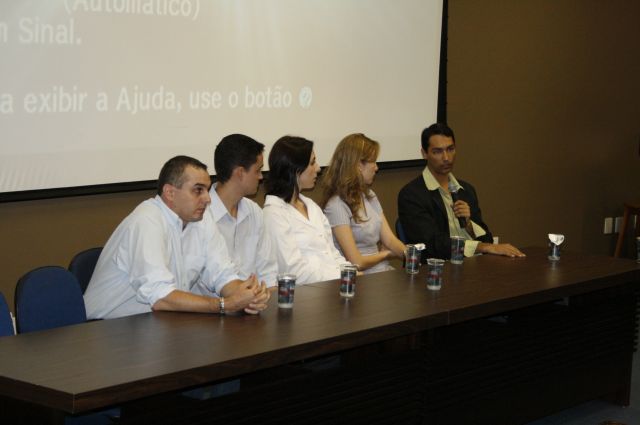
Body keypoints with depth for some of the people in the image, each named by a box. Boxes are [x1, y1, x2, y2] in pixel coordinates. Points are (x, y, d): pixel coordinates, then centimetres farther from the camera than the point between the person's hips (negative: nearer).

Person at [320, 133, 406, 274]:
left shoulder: (369, 196, 16)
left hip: (384, 272, 7)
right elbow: (356, 262, -13)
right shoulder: (336, 205, -12)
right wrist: (386, 254, 6)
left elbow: (390, 240, 10)